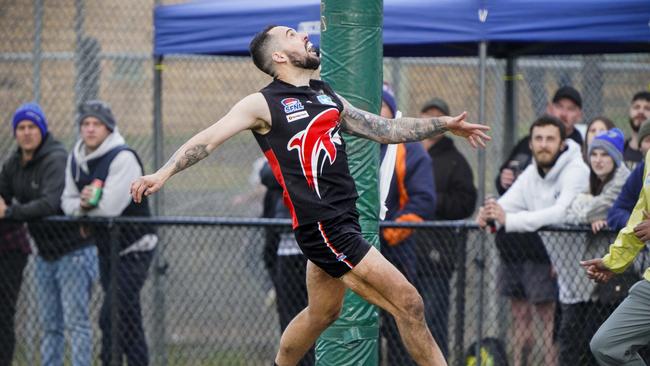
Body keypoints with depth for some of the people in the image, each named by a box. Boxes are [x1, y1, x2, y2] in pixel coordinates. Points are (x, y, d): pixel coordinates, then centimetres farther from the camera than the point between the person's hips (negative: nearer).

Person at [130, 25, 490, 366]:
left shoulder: (327, 96, 16)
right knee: (409, 304, -9)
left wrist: (445, 125, 19)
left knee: (322, 312, 20)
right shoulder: (264, 104, -5)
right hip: (321, 225, -8)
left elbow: (384, 129, 22)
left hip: (342, 221, 8)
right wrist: (162, 174, -23)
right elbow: (210, 138, -11)